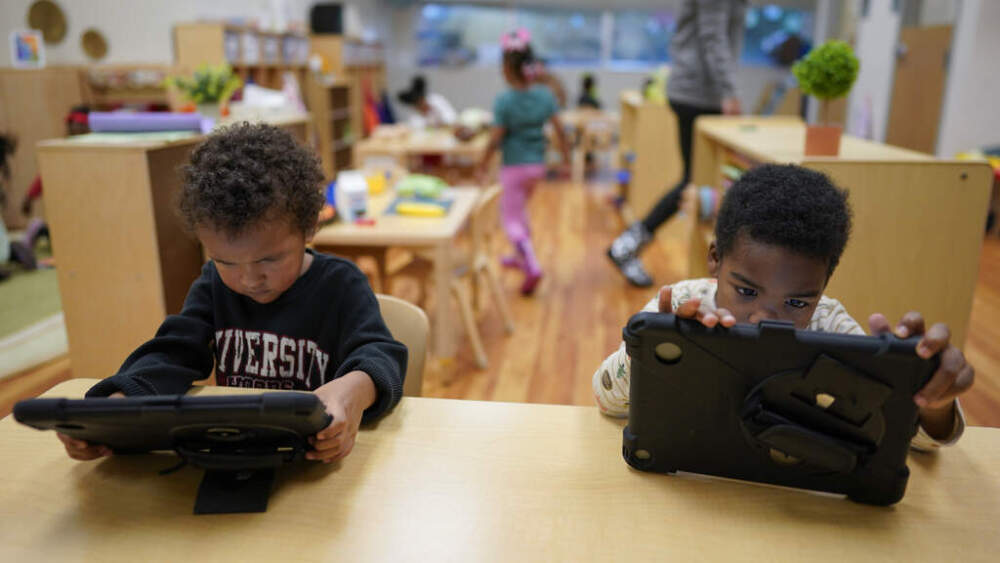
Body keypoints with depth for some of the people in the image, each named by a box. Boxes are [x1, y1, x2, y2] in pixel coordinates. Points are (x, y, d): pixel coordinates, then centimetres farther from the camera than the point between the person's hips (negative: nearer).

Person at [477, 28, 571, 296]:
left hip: (514, 166, -6)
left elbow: (496, 140, -15)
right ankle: (521, 256, 39)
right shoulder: (545, 95, -2)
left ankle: (532, 266, -16)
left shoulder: (504, 101, -16)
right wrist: (566, 160, 8)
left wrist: (483, 167, -3)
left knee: (511, 217, 2)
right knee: (519, 209, 26)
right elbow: (559, 130, -1)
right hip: (537, 164, 6)